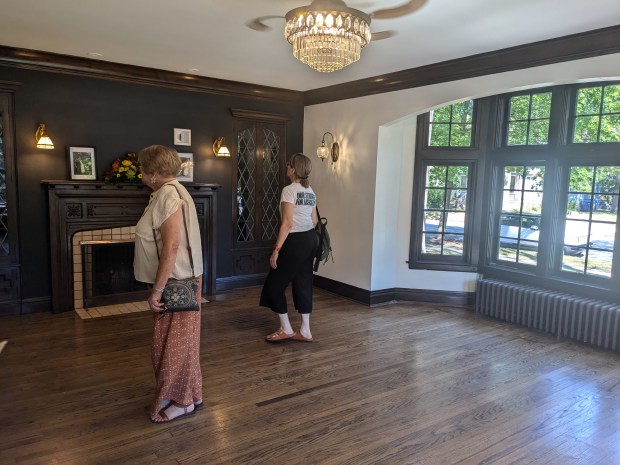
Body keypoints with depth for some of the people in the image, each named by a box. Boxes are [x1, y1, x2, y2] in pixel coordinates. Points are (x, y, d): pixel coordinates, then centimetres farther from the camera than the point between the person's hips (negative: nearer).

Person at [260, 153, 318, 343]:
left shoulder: (289, 190, -15)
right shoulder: (310, 191, 11)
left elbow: (287, 223, -20)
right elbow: (314, 220, 14)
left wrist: (276, 249, -19)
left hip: (295, 241, -9)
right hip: (310, 240, 9)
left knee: (274, 284, 5)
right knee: (303, 283, 13)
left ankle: (286, 329, 12)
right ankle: (305, 331, 18)